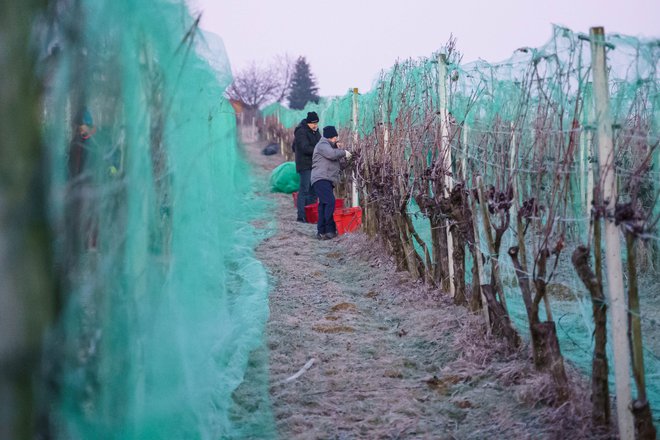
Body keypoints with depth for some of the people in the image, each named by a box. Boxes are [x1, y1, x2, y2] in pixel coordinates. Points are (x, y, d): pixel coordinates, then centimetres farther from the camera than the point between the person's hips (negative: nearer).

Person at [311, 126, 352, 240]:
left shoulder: (329, 145, 29)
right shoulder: (323, 145, -4)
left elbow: (336, 159, 27)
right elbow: (332, 154, -23)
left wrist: (339, 149, 12)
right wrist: (344, 152, -8)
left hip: (327, 181, 11)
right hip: (321, 179, -11)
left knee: (324, 205, 7)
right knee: (330, 202, -22)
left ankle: (321, 232, 7)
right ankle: (330, 230, -24)